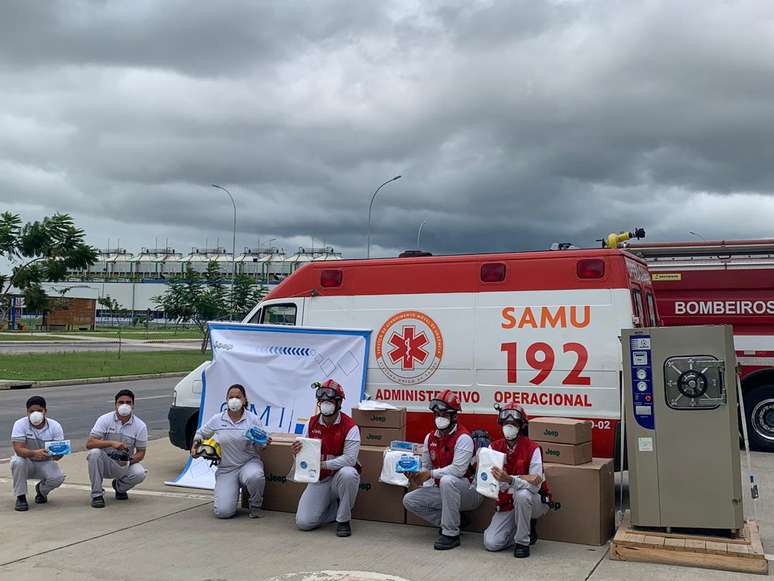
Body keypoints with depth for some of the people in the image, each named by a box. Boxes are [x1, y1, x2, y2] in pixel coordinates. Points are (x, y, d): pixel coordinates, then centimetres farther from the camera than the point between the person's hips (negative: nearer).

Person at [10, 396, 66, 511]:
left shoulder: (55, 426, -11)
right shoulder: (20, 424, -17)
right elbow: (18, 449, -28)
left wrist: (57, 454, -41)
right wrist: (34, 453, -48)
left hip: (46, 463, 1)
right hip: (27, 462, -1)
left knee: (58, 477, -27)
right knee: (18, 462, -35)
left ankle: (41, 489, 12)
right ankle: (20, 497, -13)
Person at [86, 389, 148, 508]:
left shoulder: (140, 426, -6)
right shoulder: (105, 419, -10)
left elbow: (141, 452, -1)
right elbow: (89, 443, -18)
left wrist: (129, 460, -23)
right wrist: (111, 443, -33)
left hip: (124, 465, 1)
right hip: (105, 463, -1)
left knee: (140, 474, -28)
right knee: (94, 452, -32)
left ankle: (119, 487, 9)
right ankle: (97, 494, -17)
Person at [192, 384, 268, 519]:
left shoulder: (253, 419, 0)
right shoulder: (217, 420, 3)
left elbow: (261, 446, 4)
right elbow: (200, 433, 20)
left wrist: (265, 443, -19)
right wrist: (194, 446, 1)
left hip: (249, 463, -1)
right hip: (226, 469, 1)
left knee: (254, 476, -41)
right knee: (222, 512, -17)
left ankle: (255, 506, -7)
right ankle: (231, 491, 22)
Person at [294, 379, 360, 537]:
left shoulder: (350, 426, -14)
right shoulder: (313, 423, 3)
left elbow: (350, 459, -24)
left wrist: (323, 464, -30)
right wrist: (298, 452, -14)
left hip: (340, 476, -3)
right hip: (319, 479, 4)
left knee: (348, 474, -40)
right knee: (303, 522, -13)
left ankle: (343, 520, -16)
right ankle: (334, 509, 17)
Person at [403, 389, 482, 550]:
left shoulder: (463, 438, -18)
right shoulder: (430, 438, 5)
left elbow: (458, 470, -27)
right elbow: (426, 467, 10)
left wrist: (431, 474, -25)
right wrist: (418, 476, -11)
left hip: (468, 491, -7)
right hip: (442, 490, 8)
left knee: (447, 480, -38)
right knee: (409, 500, -5)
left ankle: (451, 534, -24)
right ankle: (449, 522, 4)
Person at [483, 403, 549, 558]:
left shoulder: (532, 449, -17)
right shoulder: (494, 447, -5)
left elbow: (535, 486, -26)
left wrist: (509, 479, -43)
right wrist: (523, 478, -28)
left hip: (535, 502, -3)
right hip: (506, 504, 4)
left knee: (522, 494, -38)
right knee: (491, 543, -13)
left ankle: (522, 542, -16)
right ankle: (525, 529, 15)